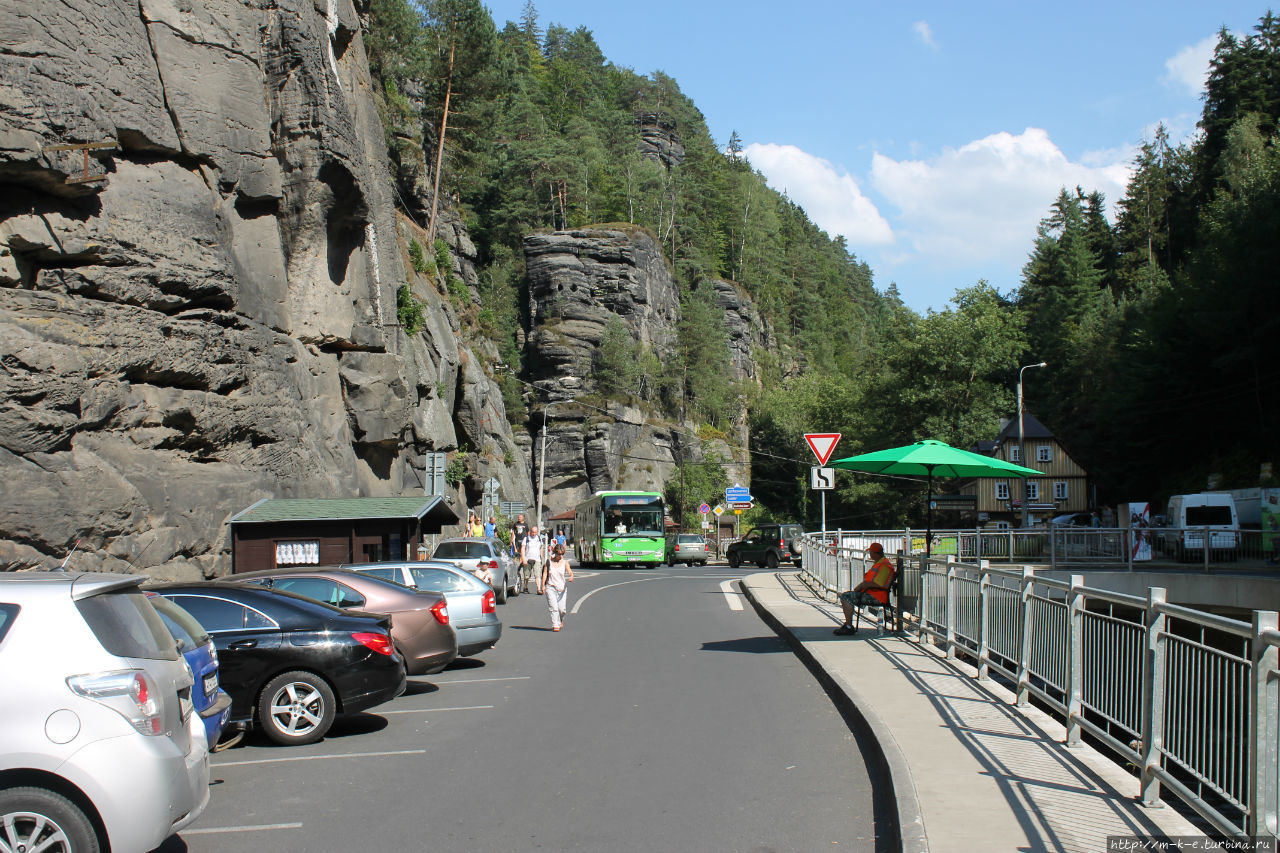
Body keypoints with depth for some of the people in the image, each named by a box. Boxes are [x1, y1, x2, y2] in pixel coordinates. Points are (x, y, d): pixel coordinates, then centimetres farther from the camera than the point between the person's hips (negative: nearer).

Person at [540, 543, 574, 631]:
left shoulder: (564, 562, 3)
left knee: (562, 609, -2)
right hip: (550, 587, 0)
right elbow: (545, 573, 2)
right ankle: (555, 625, -10)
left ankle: (561, 620, 30)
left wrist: (571, 577, -34)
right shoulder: (549, 562, 5)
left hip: (562, 588, 0)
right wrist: (543, 585, -8)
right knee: (553, 607, -13)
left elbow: (570, 571, -11)